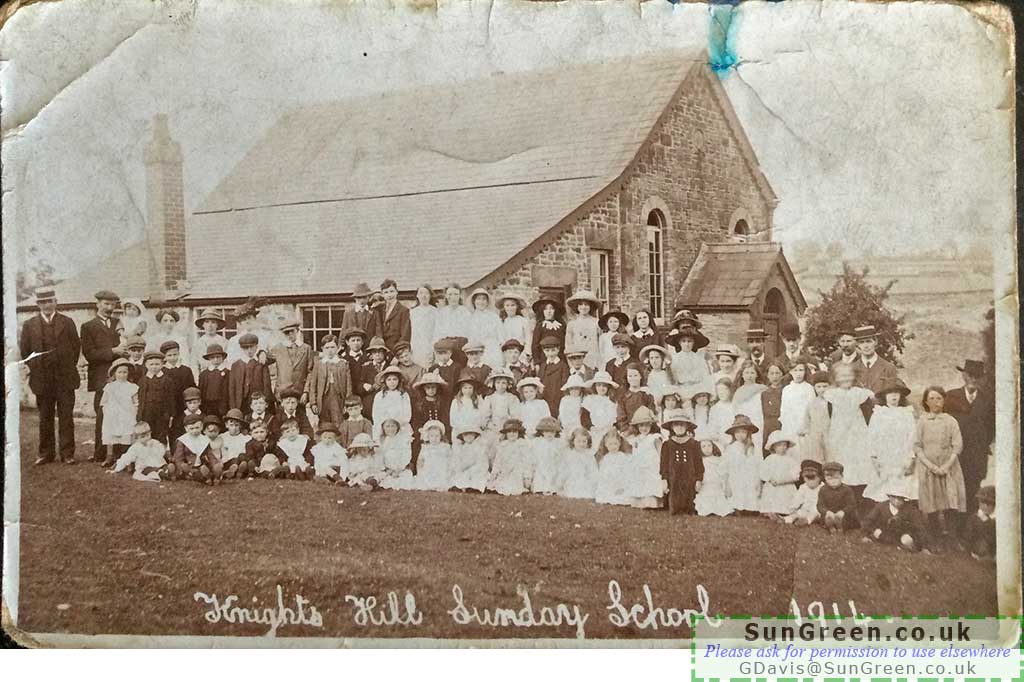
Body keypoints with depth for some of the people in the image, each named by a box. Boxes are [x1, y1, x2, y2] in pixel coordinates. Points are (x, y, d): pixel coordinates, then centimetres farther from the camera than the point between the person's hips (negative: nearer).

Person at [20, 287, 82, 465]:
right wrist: (35, 368, 4)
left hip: (65, 379, -1)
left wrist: (68, 368, 3)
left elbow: (76, 346, 6)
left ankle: (67, 453, 4)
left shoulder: (67, 322, 5)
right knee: (45, 418, 8)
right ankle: (46, 453, 16)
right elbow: (24, 351, 9)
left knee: (66, 417, -1)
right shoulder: (29, 325, 7)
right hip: (42, 380, 1)